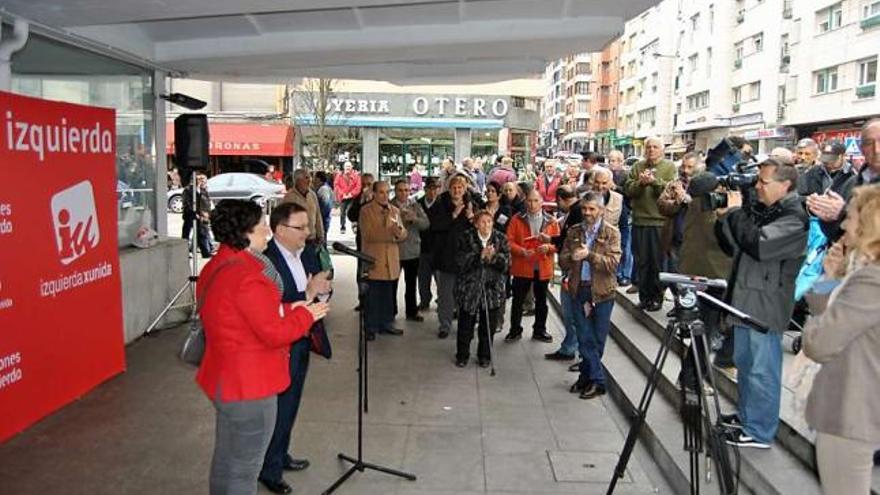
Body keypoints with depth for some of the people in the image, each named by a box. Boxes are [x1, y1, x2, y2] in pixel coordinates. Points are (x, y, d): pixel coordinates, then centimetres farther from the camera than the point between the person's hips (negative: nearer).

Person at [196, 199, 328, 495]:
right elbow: (275, 333, -24)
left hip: (225, 380, 10)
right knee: (243, 470, 7)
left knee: (226, 462, 25)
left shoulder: (215, 267, 5)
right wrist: (305, 314, -8)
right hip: (249, 386, -10)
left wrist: (289, 310, 3)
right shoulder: (246, 276, -26)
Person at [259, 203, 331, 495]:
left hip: (301, 343, 8)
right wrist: (308, 294, -31)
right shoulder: (266, 261, -24)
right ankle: (269, 470, 27)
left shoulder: (302, 253, 1)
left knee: (290, 406, 22)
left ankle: (281, 455, 42)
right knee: (278, 409, 8)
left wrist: (321, 288, -12)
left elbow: (311, 291, 9)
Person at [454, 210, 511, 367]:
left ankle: (484, 356, 23)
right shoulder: (466, 237, -3)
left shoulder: (500, 239, 2)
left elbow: (506, 261, -5)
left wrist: (494, 256, -24)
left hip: (492, 288, 1)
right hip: (469, 288, -1)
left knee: (489, 325, 6)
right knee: (466, 324, 7)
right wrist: (480, 256, -24)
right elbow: (462, 261, -12)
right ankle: (462, 355, 22)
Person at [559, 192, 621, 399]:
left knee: (597, 339, 6)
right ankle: (597, 380, 13)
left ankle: (587, 376, 19)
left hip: (602, 292, -3)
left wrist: (589, 255, -26)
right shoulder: (574, 232, 9)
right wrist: (572, 257, -16)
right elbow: (562, 261, 6)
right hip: (579, 290, 3)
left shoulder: (612, 233, -3)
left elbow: (613, 263, -13)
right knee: (585, 338, 4)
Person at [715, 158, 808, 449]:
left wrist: (735, 212, -17)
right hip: (745, 298, 9)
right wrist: (724, 217, -3)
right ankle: (746, 416, 35)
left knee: (762, 369, 1)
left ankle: (759, 432, 12)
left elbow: (758, 245, -27)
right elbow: (733, 248, 13)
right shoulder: (760, 208, 10)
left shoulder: (794, 217, -14)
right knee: (744, 363, 20)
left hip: (767, 306, -9)